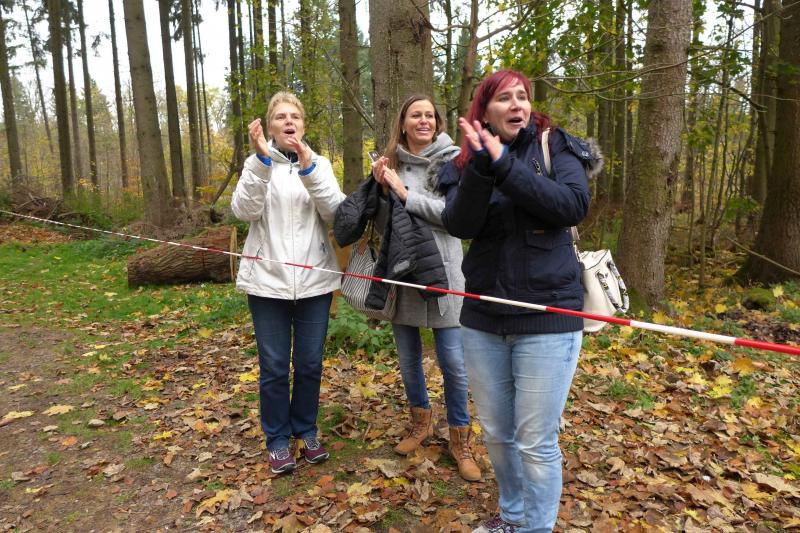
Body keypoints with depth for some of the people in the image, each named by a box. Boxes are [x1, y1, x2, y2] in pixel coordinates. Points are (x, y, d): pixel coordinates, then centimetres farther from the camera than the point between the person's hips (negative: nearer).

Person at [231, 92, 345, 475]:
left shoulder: (320, 164, 7)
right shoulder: (257, 164, 4)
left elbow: (336, 211, -9)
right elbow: (244, 210, -13)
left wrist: (309, 166, -20)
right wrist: (262, 160, -23)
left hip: (314, 280, 2)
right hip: (268, 280, -1)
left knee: (310, 363, 11)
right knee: (274, 367, 6)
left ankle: (306, 431, 31)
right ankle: (277, 440, 24)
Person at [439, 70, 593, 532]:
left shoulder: (556, 148, 0)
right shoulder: (466, 164, 6)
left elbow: (574, 206, -18)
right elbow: (459, 225, -11)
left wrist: (503, 164, -22)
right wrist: (481, 165, -24)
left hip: (547, 318, -3)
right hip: (483, 319, 4)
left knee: (536, 441, 1)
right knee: (496, 433, 17)